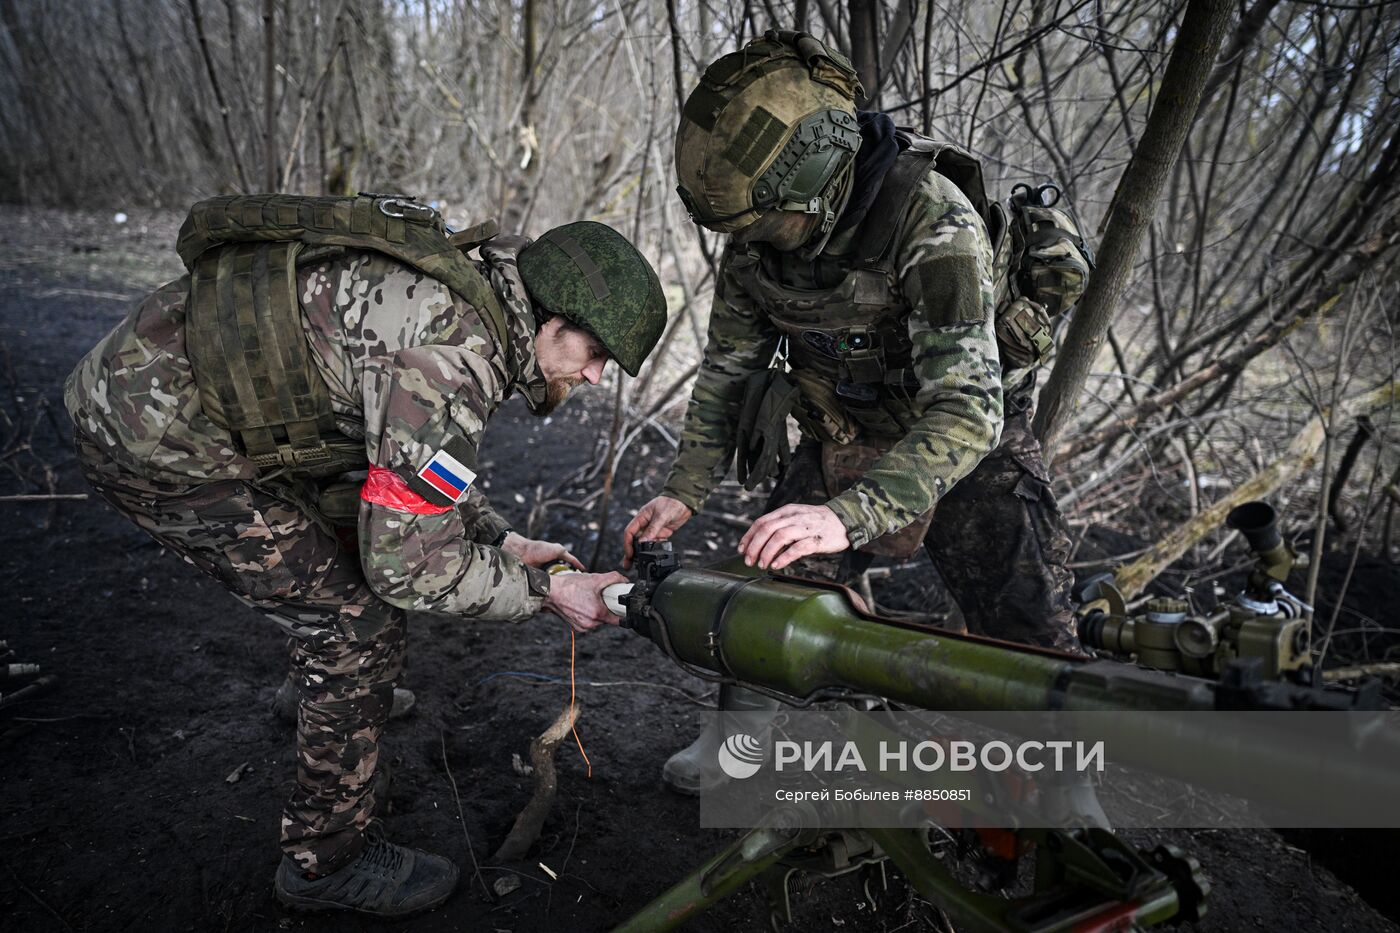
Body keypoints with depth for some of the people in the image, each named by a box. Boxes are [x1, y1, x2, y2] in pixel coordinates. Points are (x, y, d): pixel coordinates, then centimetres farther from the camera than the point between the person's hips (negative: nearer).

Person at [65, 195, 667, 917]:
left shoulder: (465, 296, 3)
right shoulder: (452, 356, -28)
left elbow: (418, 457, 17)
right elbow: (412, 565, -25)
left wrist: (502, 539, 10)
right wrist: (544, 593, -12)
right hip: (160, 450, -10)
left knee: (351, 530, 24)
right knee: (361, 629, -6)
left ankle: (326, 691, 51)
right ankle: (327, 861, 13)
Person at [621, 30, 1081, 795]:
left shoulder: (935, 224, -32)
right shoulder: (756, 231, -12)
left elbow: (967, 409, -39)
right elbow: (730, 363, 0)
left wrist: (851, 514, -52)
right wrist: (684, 491, -8)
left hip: (963, 446, -4)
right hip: (841, 443, 5)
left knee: (1028, 636, -8)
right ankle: (734, 747, 28)